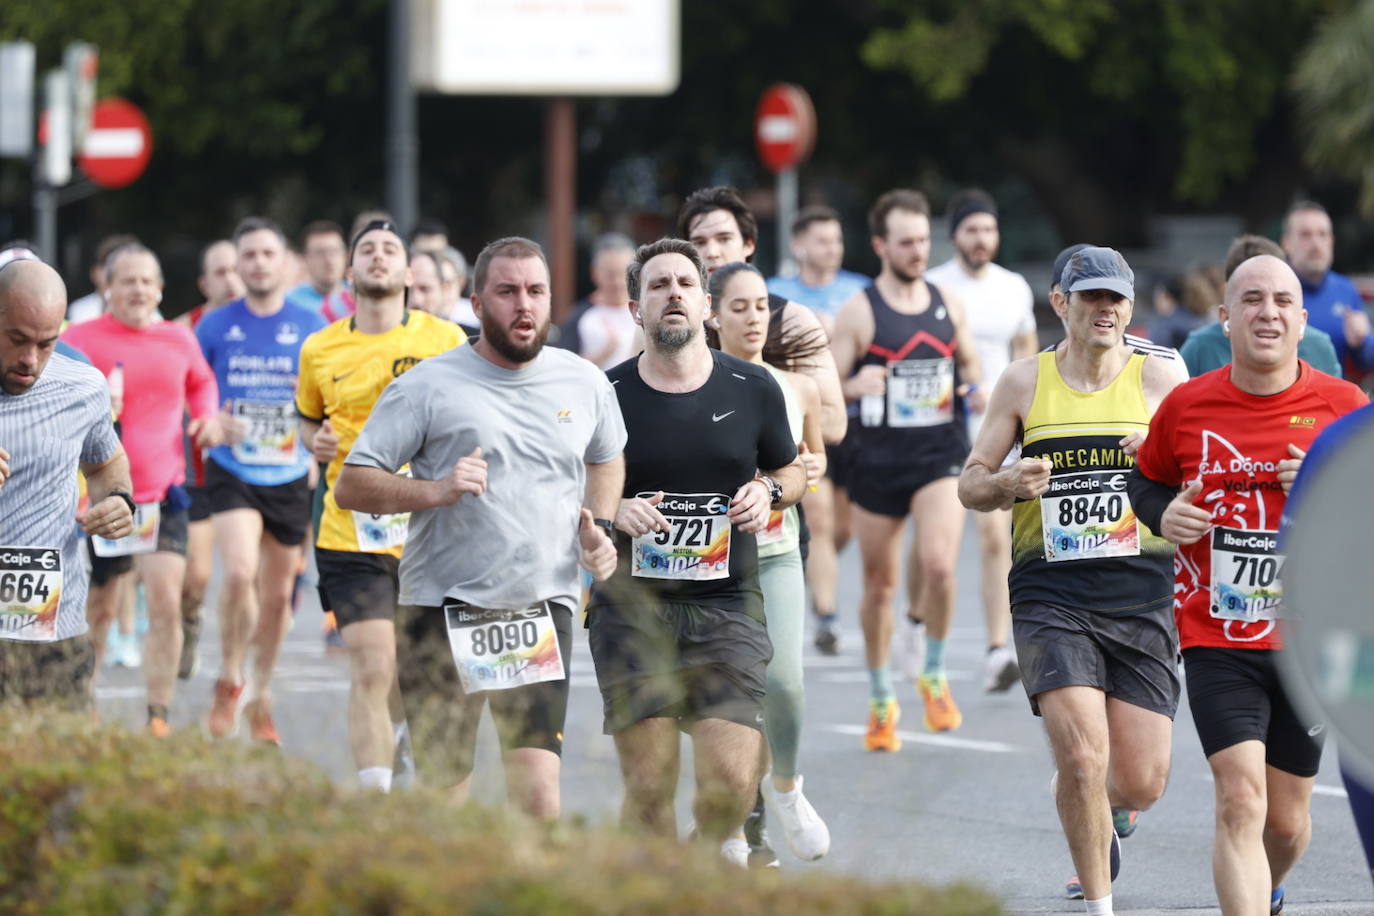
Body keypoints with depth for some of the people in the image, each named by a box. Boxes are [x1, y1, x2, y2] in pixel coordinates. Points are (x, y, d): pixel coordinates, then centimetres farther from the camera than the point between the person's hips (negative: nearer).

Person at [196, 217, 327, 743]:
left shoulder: (312, 328, 1)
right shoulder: (215, 326, 1)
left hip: (289, 478, 2)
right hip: (231, 474, -2)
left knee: (278, 594, 8)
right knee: (239, 572, -22)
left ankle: (261, 697, 27)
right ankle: (229, 681, -3)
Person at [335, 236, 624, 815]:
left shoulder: (585, 384, 10)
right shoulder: (428, 386, -2)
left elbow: (606, 458, 31)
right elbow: (350, 487, -3)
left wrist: (600, 527, 12)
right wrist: (436, 490, -19)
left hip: (542, 612, 2)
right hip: (441, 614, -2)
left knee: (539, 800, -12)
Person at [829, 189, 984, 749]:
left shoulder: (948, 305, 5)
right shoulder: (859, 312, -5)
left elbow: (970, 366, 20)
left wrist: (976, 393, -2)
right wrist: (857, 386, -26)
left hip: (941, 455, 1)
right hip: (879, 460, -1)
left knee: (939, 563, -20)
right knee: (879, 584, 7)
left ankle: (935, 676, 2)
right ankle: (881, 701, 25)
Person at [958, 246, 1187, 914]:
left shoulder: (1161, 378, 5)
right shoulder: (1025, 383, 5)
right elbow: (970, 483, 11)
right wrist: (1006, 484, -12)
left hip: (1141, 598, 1)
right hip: (1051, 599, -1)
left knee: (1141, 783, 0)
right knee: (1082, 760, -17)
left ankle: (1102, 817, 37)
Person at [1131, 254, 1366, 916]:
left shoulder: (1344, 407, -2)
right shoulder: (1186, 405, -1)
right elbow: (1145, 479, 17)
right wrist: (1163, 515, -5)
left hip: (1309, 639, 1)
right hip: (1216, 639, -1)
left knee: (1287, 823, 13)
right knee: (1241, 801, -18)